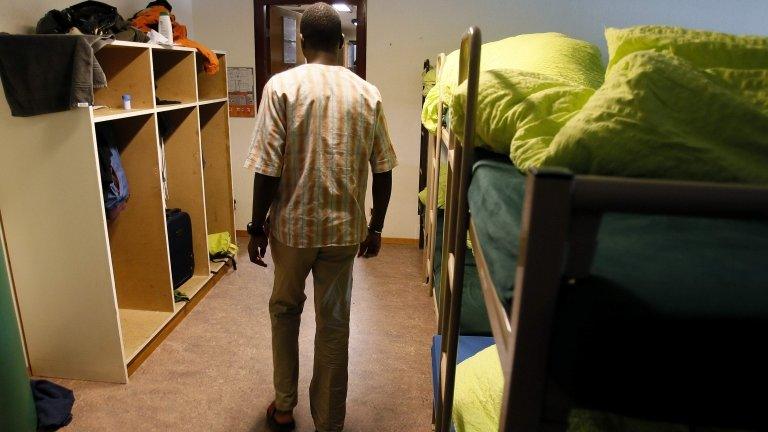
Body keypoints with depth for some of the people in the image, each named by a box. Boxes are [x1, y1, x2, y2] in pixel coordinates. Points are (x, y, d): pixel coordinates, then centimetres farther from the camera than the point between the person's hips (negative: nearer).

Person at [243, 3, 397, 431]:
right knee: (334, 324, 12)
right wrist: (375, 227, 12)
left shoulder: (281, 86, -8)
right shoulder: (367, 93, 0)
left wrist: (257, 227, 0)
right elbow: (383, 170, 1)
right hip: (345, 229, 2)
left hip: (292, 225, -1)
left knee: (285, 310, 21)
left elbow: (267, 169, -12)